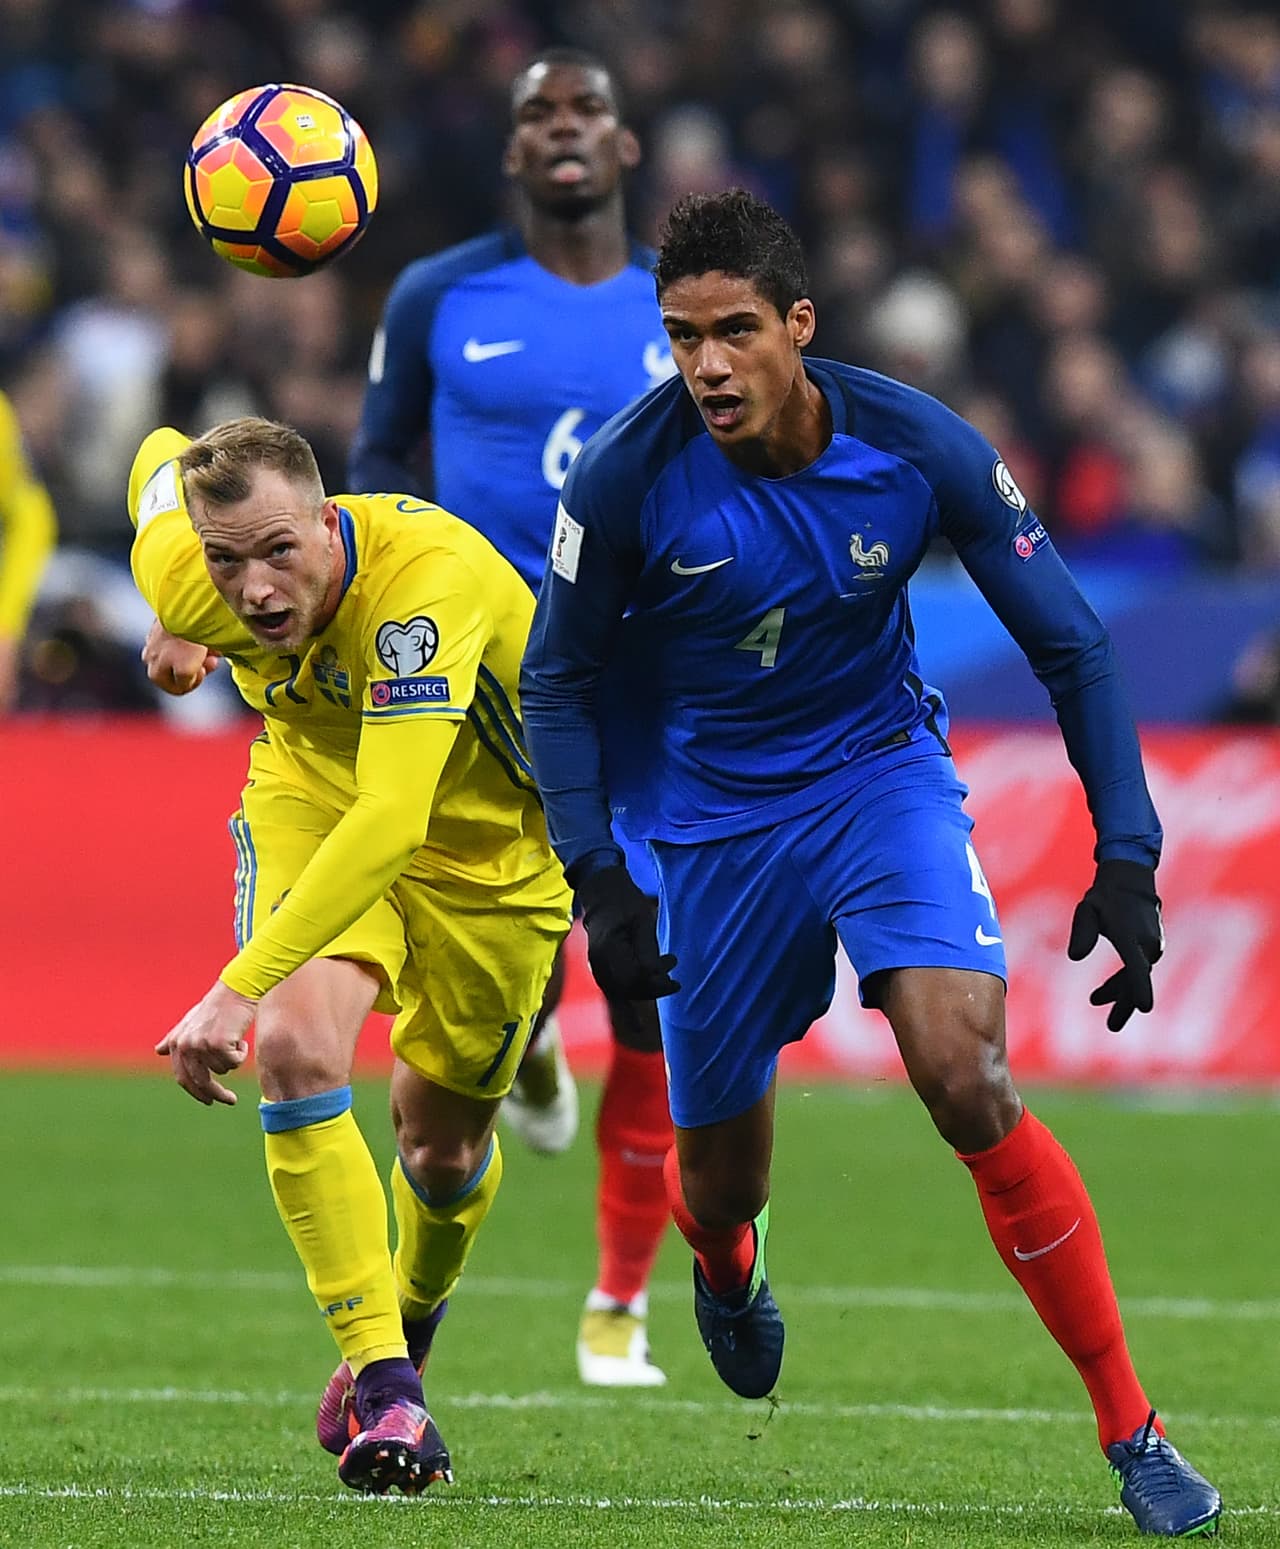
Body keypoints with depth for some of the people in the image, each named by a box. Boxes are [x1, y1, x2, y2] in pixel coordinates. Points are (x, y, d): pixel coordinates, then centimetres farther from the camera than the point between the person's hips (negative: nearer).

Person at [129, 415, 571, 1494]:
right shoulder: (185, 579, -26)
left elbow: (390, 824, -52)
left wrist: (236, 991, -58)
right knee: (298, 1044, -25)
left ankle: (408, 1320, 44)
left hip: (490, 830, -3)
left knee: (444, 1146, 9)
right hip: (310, 789, 3)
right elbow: (162, 460, 0)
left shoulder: (429, 582, -43)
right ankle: (382, 1385, -20)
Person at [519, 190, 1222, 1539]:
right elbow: (557, 679, -4)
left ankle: (1131, 1434, -14)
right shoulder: (627, 476, -20)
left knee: (967, 1081, -23)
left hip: (881, 771, -1)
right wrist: (598, 880, -14)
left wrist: (1127, 857, -13)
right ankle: (725, 1269, 51)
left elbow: (1069, 647, -7)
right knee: (719, 1164, 9)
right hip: (711, 810, 1)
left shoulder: (915, 447, -19)